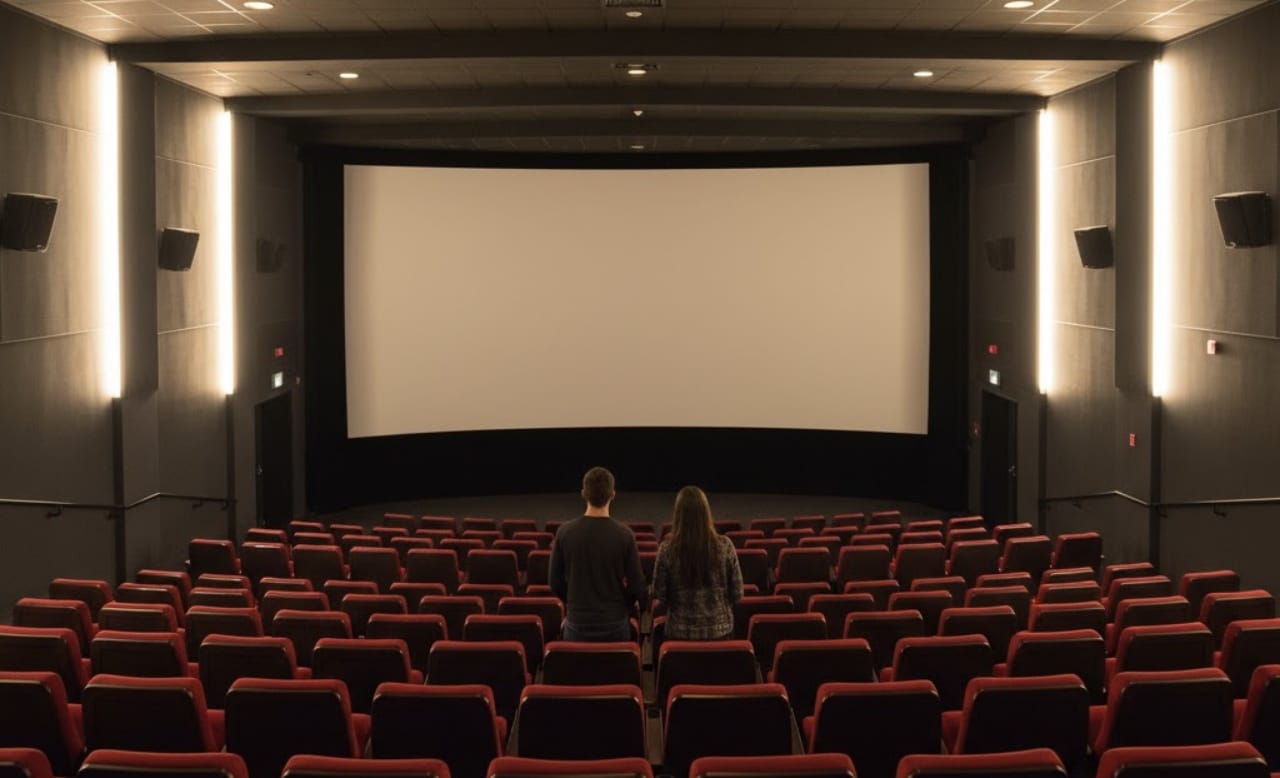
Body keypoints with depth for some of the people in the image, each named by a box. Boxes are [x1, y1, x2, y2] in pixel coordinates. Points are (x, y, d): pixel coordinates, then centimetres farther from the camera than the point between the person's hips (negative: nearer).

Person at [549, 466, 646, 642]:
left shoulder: (565, 532, -6)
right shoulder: (623, 535, -11)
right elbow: (637, 586, -7)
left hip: (577, 622, 1)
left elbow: (555, 582, 2)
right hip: (615, 622, -1)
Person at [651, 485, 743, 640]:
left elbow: (659, 594, -4)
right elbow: (737, 593, -3)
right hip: (720, 629, 1)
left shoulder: (667, 549, -12)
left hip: (681, 632, -1)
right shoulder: (724, 546, -9)